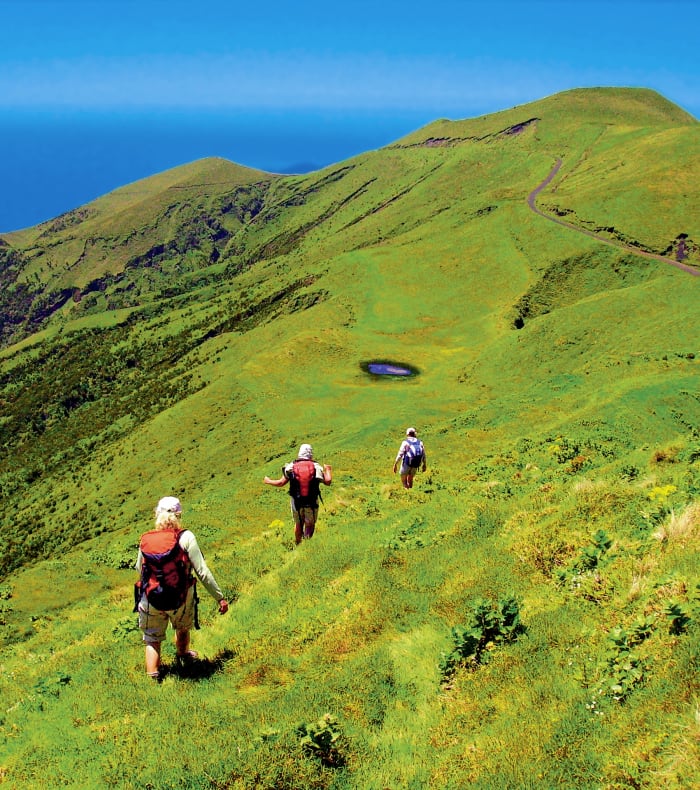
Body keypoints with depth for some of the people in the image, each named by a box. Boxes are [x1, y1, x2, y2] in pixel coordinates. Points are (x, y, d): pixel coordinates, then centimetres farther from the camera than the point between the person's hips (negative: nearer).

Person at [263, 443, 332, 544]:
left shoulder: (291, 467, -5)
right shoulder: (316, 467, -6)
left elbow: (281, 483, -4)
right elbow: (328, 482, -3)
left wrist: (269, 481, 14)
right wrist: (328, 470, 16)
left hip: (297, 501, 1)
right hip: (312, 502, -1)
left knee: (298, 524, 19)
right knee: (310, 524, 10)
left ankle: (298, 544, 30)